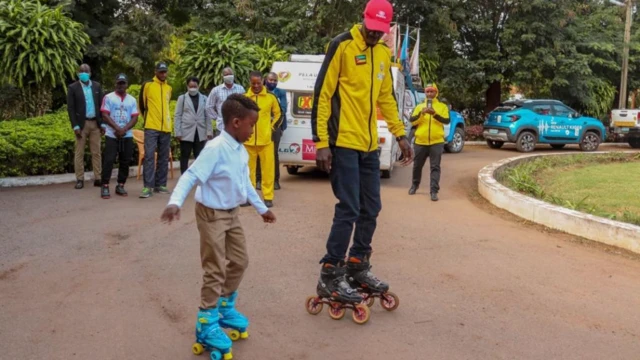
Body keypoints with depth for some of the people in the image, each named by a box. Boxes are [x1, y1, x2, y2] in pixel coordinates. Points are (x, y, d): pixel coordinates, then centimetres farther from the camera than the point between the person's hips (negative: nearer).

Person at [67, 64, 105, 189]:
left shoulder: (97, 86, 7)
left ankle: (98, 178, 7)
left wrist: (103, 123, 0)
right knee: (79, 153, 1)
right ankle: (80, 180, 5)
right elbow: (70, 108, -4)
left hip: (95, 123, 2)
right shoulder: (73, 88, 0)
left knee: (96, 152, 4)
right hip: (81, 124, -2)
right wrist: (75, 126, -12)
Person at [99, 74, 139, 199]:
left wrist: (124, 129, -12)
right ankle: (105, 187, -3)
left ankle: (120, 186, 14)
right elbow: (105, 115, -6)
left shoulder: (132, 100, 10)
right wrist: (117, 128, -16)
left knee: (125, 161, 4)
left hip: (127, 136, 3)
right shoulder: (108, 97, 2)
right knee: (108, 160, -7)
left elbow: (135, 118, 3)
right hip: (112, 135, -3)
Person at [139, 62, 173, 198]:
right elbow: (142, 103, 5)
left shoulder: (169, 88, 13)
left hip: (166, 127, 5)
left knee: (164, 158, 8)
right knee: (149, 156, -9)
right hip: (151, 127, -5)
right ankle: (148, 186, -8)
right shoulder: (147, 85, -2)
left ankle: (160, 184, 15)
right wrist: (148, 117, 10)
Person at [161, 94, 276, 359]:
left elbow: (245, 183, 17)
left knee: (239, 262, 17)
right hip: (212, 215, -9)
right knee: (216, 270, -3)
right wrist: (175, 202, -43)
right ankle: (206, 325, 10)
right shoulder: (216, 148, -23)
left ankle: (225, 308, 36)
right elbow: (190, 176, -28)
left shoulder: (241, 152, 3)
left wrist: (261, 208, 26)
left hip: (232, 214, 9)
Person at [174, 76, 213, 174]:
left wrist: (209, 131, 1)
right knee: (184, 157, 4)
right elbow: (177, 116, 2)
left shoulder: (204, 98, 8)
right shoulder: (182, 98, 4)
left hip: (200, 133, 1)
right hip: (186, 132, -1)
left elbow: (207, 116, 8)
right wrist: (177, 132, -6)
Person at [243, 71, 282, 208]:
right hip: (248, 140, 1)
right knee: (249, 169, 7)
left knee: (267, 169, 0)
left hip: (266, 140, -1)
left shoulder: (271, 97, 1)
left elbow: (278, 114, 12)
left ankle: (268, 197, 6)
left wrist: (272, 127, 4)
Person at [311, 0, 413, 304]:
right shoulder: (342, 45, -8)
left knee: (370, 209, 10)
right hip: (344, 143, -7)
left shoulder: (384, 53, 14)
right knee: (349, 210, -8)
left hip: (369, 144, 8)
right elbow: (322, 94, -11)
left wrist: (400, 135, 16)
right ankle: (329, 277, 3)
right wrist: (321, 142, -15)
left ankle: (357, 268, 24)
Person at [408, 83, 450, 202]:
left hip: (436, 142, -2)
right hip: (420, 141, 2)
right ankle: (414, 185, 34)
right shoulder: (419, 106, 11)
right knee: (417, 166, 14)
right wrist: (421, 113, -18)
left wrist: (435, 114, -23)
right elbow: (412, 121, -1)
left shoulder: (442, 106, 6)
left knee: (435, 167, -6)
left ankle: (434, 191, -6)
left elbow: (446, 120, -8)